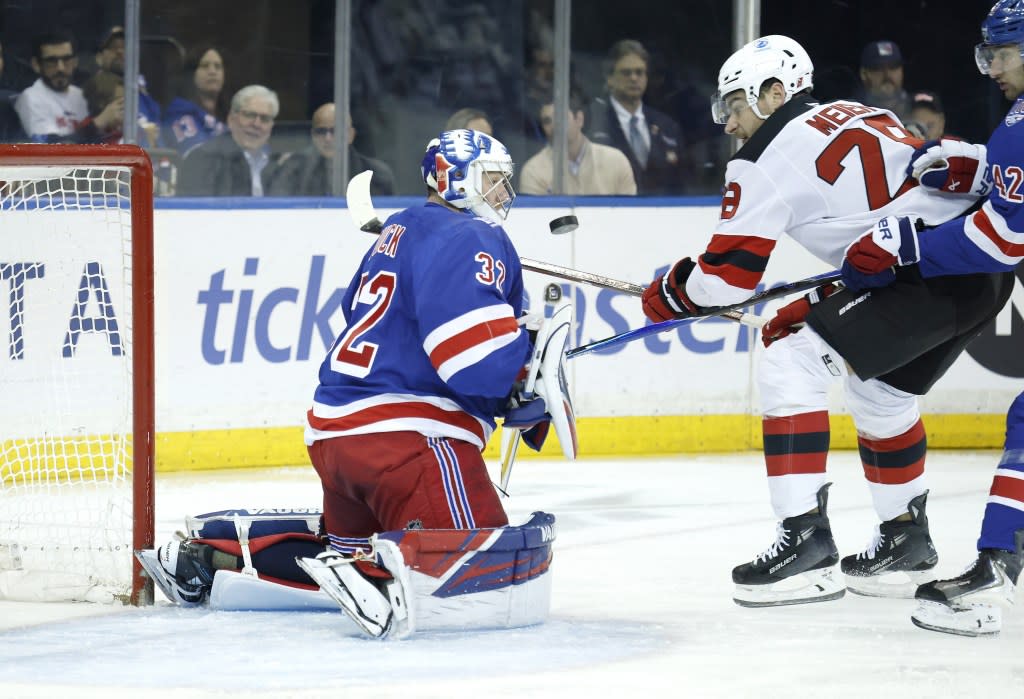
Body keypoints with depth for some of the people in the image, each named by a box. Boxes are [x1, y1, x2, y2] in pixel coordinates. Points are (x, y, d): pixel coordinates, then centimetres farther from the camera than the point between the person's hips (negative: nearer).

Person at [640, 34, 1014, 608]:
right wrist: (817, 306, 26)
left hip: (930, 274, -10)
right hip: (988, 269, 10)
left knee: (791, 364, -6)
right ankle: (908, 543, 38)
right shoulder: (858, 116, 26)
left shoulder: (770, 156, 0)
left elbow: (728, 277, 0)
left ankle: (807, 541, -12)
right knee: (881, 391, 28)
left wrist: (669, 294, 19)